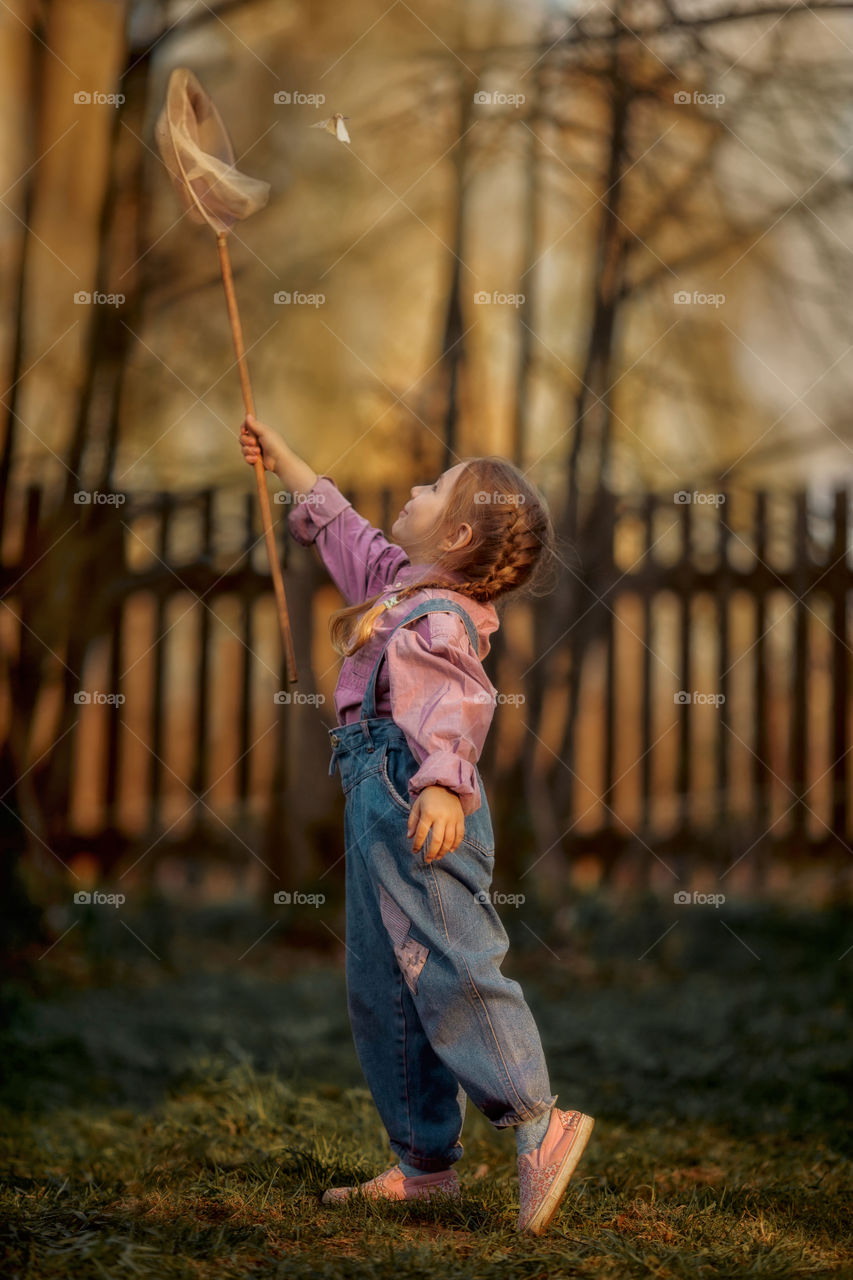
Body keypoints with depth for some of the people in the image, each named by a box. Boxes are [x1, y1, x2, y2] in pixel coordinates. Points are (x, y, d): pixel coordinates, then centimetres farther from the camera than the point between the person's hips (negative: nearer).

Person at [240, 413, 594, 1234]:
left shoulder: (442, 617, -12)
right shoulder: (396, 582, 19)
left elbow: (455, 703, -29)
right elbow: (335, 522, 38)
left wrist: (443, 781, -47)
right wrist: (280, 458, 46)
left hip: (418, 803, -10)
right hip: (375, 803, 10)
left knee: (449, 965, -16)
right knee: (381, 986, 10)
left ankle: (538, 1123, -12)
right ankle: (425, 1162, 14)